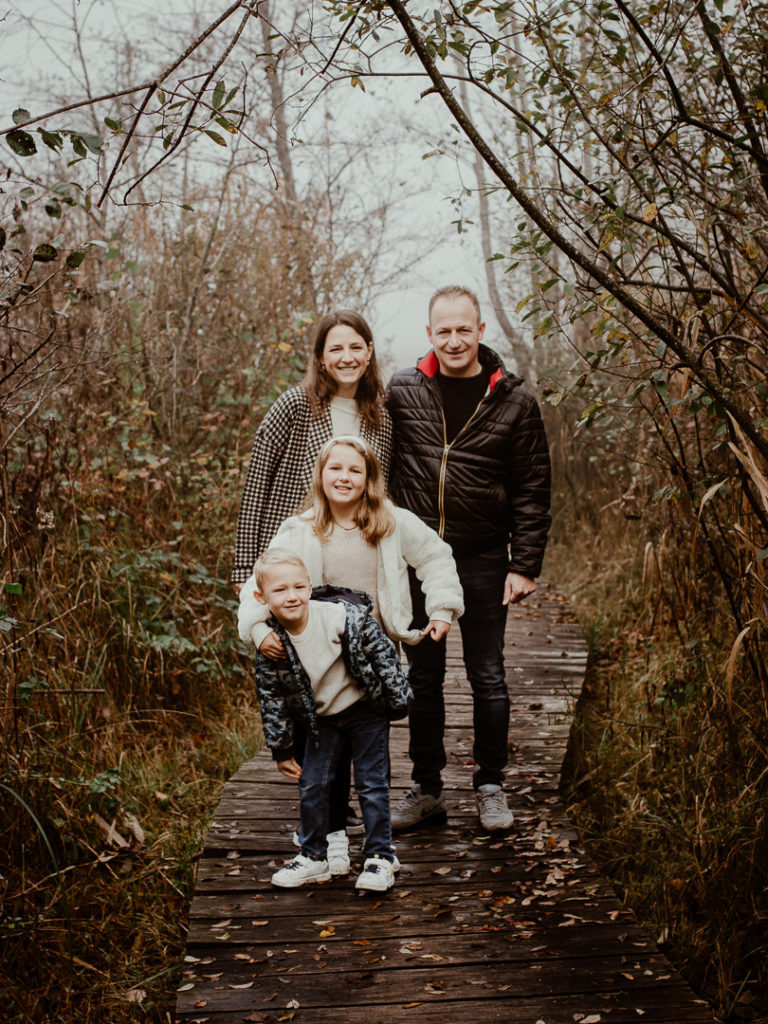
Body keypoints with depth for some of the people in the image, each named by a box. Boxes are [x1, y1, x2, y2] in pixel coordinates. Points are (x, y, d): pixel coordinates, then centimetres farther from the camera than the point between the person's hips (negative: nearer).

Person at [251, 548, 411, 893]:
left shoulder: (346, 618, -26)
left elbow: (383, 652, -14)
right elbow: (271, 697, -5)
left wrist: (398, 702, -9)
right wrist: (281, 748, 1)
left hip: (366, 709, -3)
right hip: (322, 719, 3)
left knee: (372, 784, 0)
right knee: (310, 785, 6)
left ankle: (380, 858, 15)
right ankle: (313, 857, 25)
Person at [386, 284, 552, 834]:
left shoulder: (513, 401, -3)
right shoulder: (402, 391, 0)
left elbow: (533, 491, 0)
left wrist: (525, 566, -6)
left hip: (483, 561, -1)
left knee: (488, 677, 7)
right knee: (423, 677, 10)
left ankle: (491, 787, 23)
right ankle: (427, 789, 22)